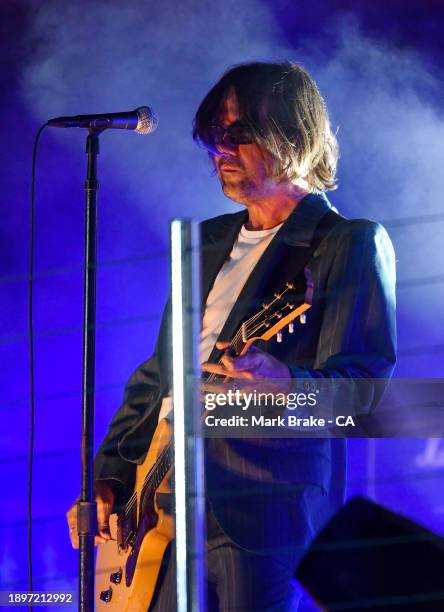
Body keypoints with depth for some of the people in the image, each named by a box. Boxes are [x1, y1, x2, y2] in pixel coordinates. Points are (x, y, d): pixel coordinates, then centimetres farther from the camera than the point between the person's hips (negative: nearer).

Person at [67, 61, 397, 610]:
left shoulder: (353, 243, -2)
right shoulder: (208, 241, 20)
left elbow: (364, 378, -12)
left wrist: (287, 386, -32)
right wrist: (109, 477, 12)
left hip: (261, 515, -6)